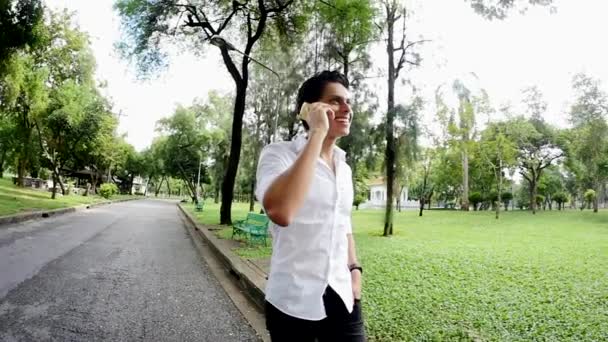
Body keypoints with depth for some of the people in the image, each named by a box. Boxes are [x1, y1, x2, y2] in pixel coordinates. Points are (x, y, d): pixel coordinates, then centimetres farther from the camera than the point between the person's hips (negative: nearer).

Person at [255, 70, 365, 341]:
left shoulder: (344, 167, 8)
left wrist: (354, 268, 6)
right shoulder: (279, 153, -12)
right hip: (293, 301, -5)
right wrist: (317, 133, -26)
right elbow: (280, 212, -32)